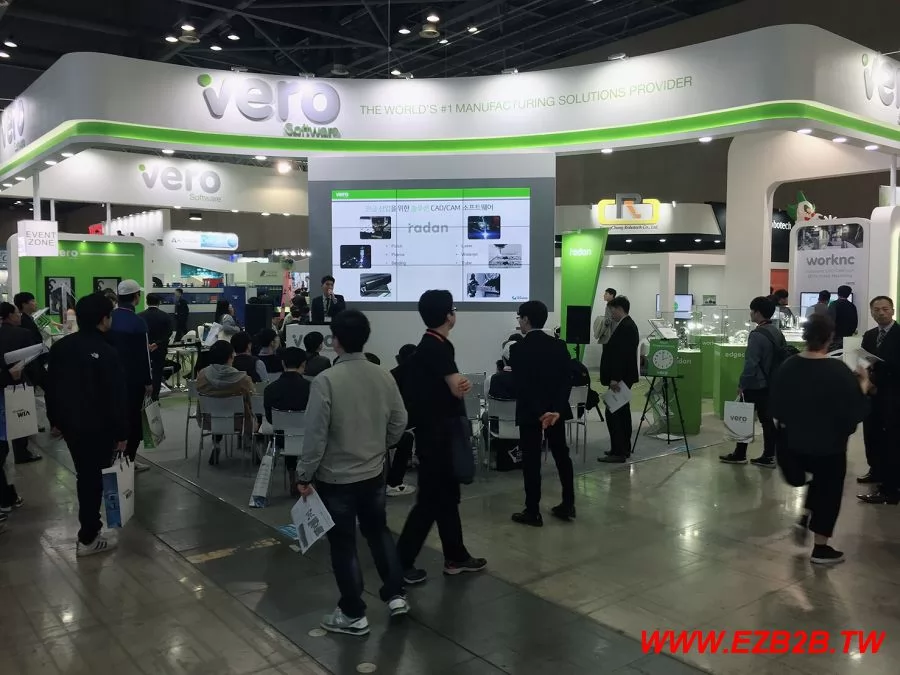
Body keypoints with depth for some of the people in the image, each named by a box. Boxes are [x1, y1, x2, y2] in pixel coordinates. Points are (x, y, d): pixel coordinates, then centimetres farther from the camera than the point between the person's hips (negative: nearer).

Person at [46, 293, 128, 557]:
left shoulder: (59, 346, 5)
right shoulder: (107, 353, -18)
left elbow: (51, 387, 12)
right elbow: (117, 397, -18)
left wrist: (55, 419, 20)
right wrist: (122, 432, -11)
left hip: (68, 421, 7)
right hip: (97, 426, -7)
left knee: (84, 474, 21)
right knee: (92, 478, 2)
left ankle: (90, 525, 33)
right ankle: (88, 538, 9)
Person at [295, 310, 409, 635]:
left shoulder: (326, 380, -21)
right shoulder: (384, 376, -6)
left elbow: (316, 434, -19)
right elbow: (400, 423, 4)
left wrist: (304, 475, -7)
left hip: (335, 477, -5)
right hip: (374, 473, 5)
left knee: (343, 544, 9)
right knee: (378, 531, 24)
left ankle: (353, 614, 22)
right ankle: (396, 595, 28)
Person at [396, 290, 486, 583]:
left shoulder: (432, 345, 12)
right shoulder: (437, 347, -18)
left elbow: (454, 386, 9)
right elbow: (458, 389, -20)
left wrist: (463, 383, -13)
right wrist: (462, 385, 3)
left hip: (439, 432, 10)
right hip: (435, 435, -10)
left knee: (447, 496, 16)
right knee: (431, 499, -3)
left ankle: (456, 557, 27)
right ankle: (400, 563, 5)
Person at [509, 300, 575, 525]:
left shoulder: (518, 349, -13)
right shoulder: (560, 345, 1)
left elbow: (521, 386, -18)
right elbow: (566, 381, -5)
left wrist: (539, 413, -17)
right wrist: (557, 409, -12)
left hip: (530, 412, -5)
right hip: (556, 409, 5)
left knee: (531, 461, 1)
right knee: (562, 455, 15)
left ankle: (533, 512, 6)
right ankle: (568, 505, 22)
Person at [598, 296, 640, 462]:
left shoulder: (626, 327, -18)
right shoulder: (628, 325, 14)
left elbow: (622, 355, -24)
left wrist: (615, 378, -25)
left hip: (620, 378, -11)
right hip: (624, 377, 11)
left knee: (613, 413, -10)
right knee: (622, 412, 16)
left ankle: (618, 452, -8)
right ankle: (624, 448, 24)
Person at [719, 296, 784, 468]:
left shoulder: (757, 335, -19)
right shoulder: (777, 332, 7)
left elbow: (750, 363, -21)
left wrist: (742, 384, -14)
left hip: (754, 385, -8)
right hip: (771, 385, 8)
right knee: (767, 419, 10)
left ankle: (740, 454, 14)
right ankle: (768, 456, 13)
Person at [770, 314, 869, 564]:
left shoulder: (788, 366, -5)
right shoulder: (838, 371, -20)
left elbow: (776, 406, 1)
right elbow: (856, 408, -13)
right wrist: (863, 384, 1)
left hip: (795, 442, 5)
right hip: (829, 444, -5)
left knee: (818, 479, 30)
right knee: (829, 490, 11)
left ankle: (804, 519, 16)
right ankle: (821, 549, 17)